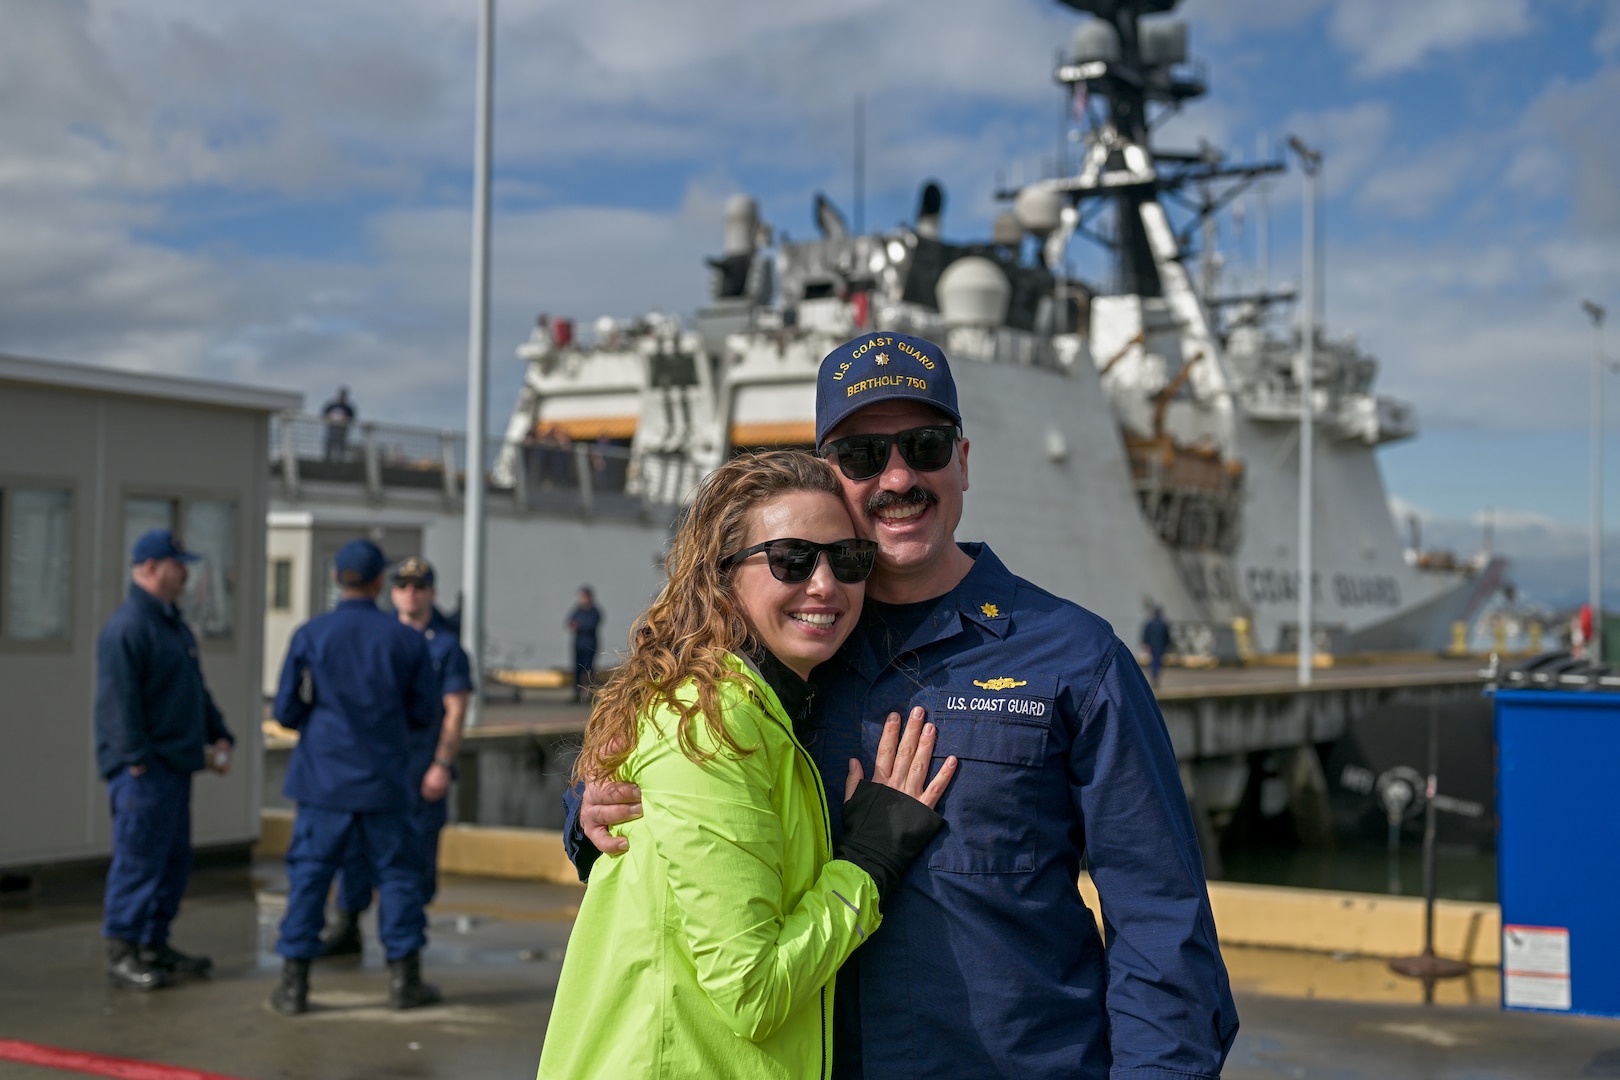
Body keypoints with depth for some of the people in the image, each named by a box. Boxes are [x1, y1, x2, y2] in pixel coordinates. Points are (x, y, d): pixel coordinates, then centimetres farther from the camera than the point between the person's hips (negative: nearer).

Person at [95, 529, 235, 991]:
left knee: (174, 859, 13)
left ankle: (155, 945, 23)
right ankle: (121, 954, 1)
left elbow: (196, 690, 24)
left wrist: (218, 736, 15)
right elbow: (119, 700, -20)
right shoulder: (127, 626, -14)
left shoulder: (173, 624, 18)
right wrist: (137, 760, -22)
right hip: (145, 768, -10)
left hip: (176, 763, 10)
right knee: (138, 860, -6)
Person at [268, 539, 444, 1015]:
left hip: (324, 777, 0)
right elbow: (426, 713, 2)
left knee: (309, 873, 5)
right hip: (385, 780, 0)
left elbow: (285, 711, -2)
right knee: (397, 872, 11)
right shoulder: (406, 640, -3)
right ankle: (404, 976, 14)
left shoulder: (310, 635, -4)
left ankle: (295, 981, 4)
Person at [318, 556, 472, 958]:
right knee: (354, 841, 0)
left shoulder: (446, 646, 0)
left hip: (421, 767, -4)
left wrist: (442, 765, -12)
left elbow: (455, 713, -4)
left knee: (416, 848, 1)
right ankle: (346, 929, 8)